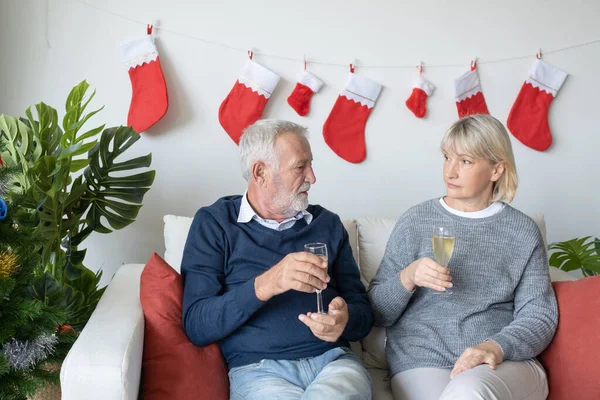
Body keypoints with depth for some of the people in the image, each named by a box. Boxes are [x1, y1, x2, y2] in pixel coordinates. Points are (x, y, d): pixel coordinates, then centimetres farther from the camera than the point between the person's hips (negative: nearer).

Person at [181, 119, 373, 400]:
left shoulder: (327, 223, 13)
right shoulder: (214, 223, 2)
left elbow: (362, 311, 13)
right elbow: (196, 326, -7)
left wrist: (345, 320, -11)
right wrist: (264, 286, -22)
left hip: (333, 360, 3)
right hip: (258, 369, -2)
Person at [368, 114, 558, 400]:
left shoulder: (523, 232, 8)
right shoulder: (415, 222, 7)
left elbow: (539, 316, 4)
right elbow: (378, 314, 7)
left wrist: (496, 347, -16)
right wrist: (407, 278, -14)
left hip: (506, 363, 1)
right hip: (421, 363, 0)